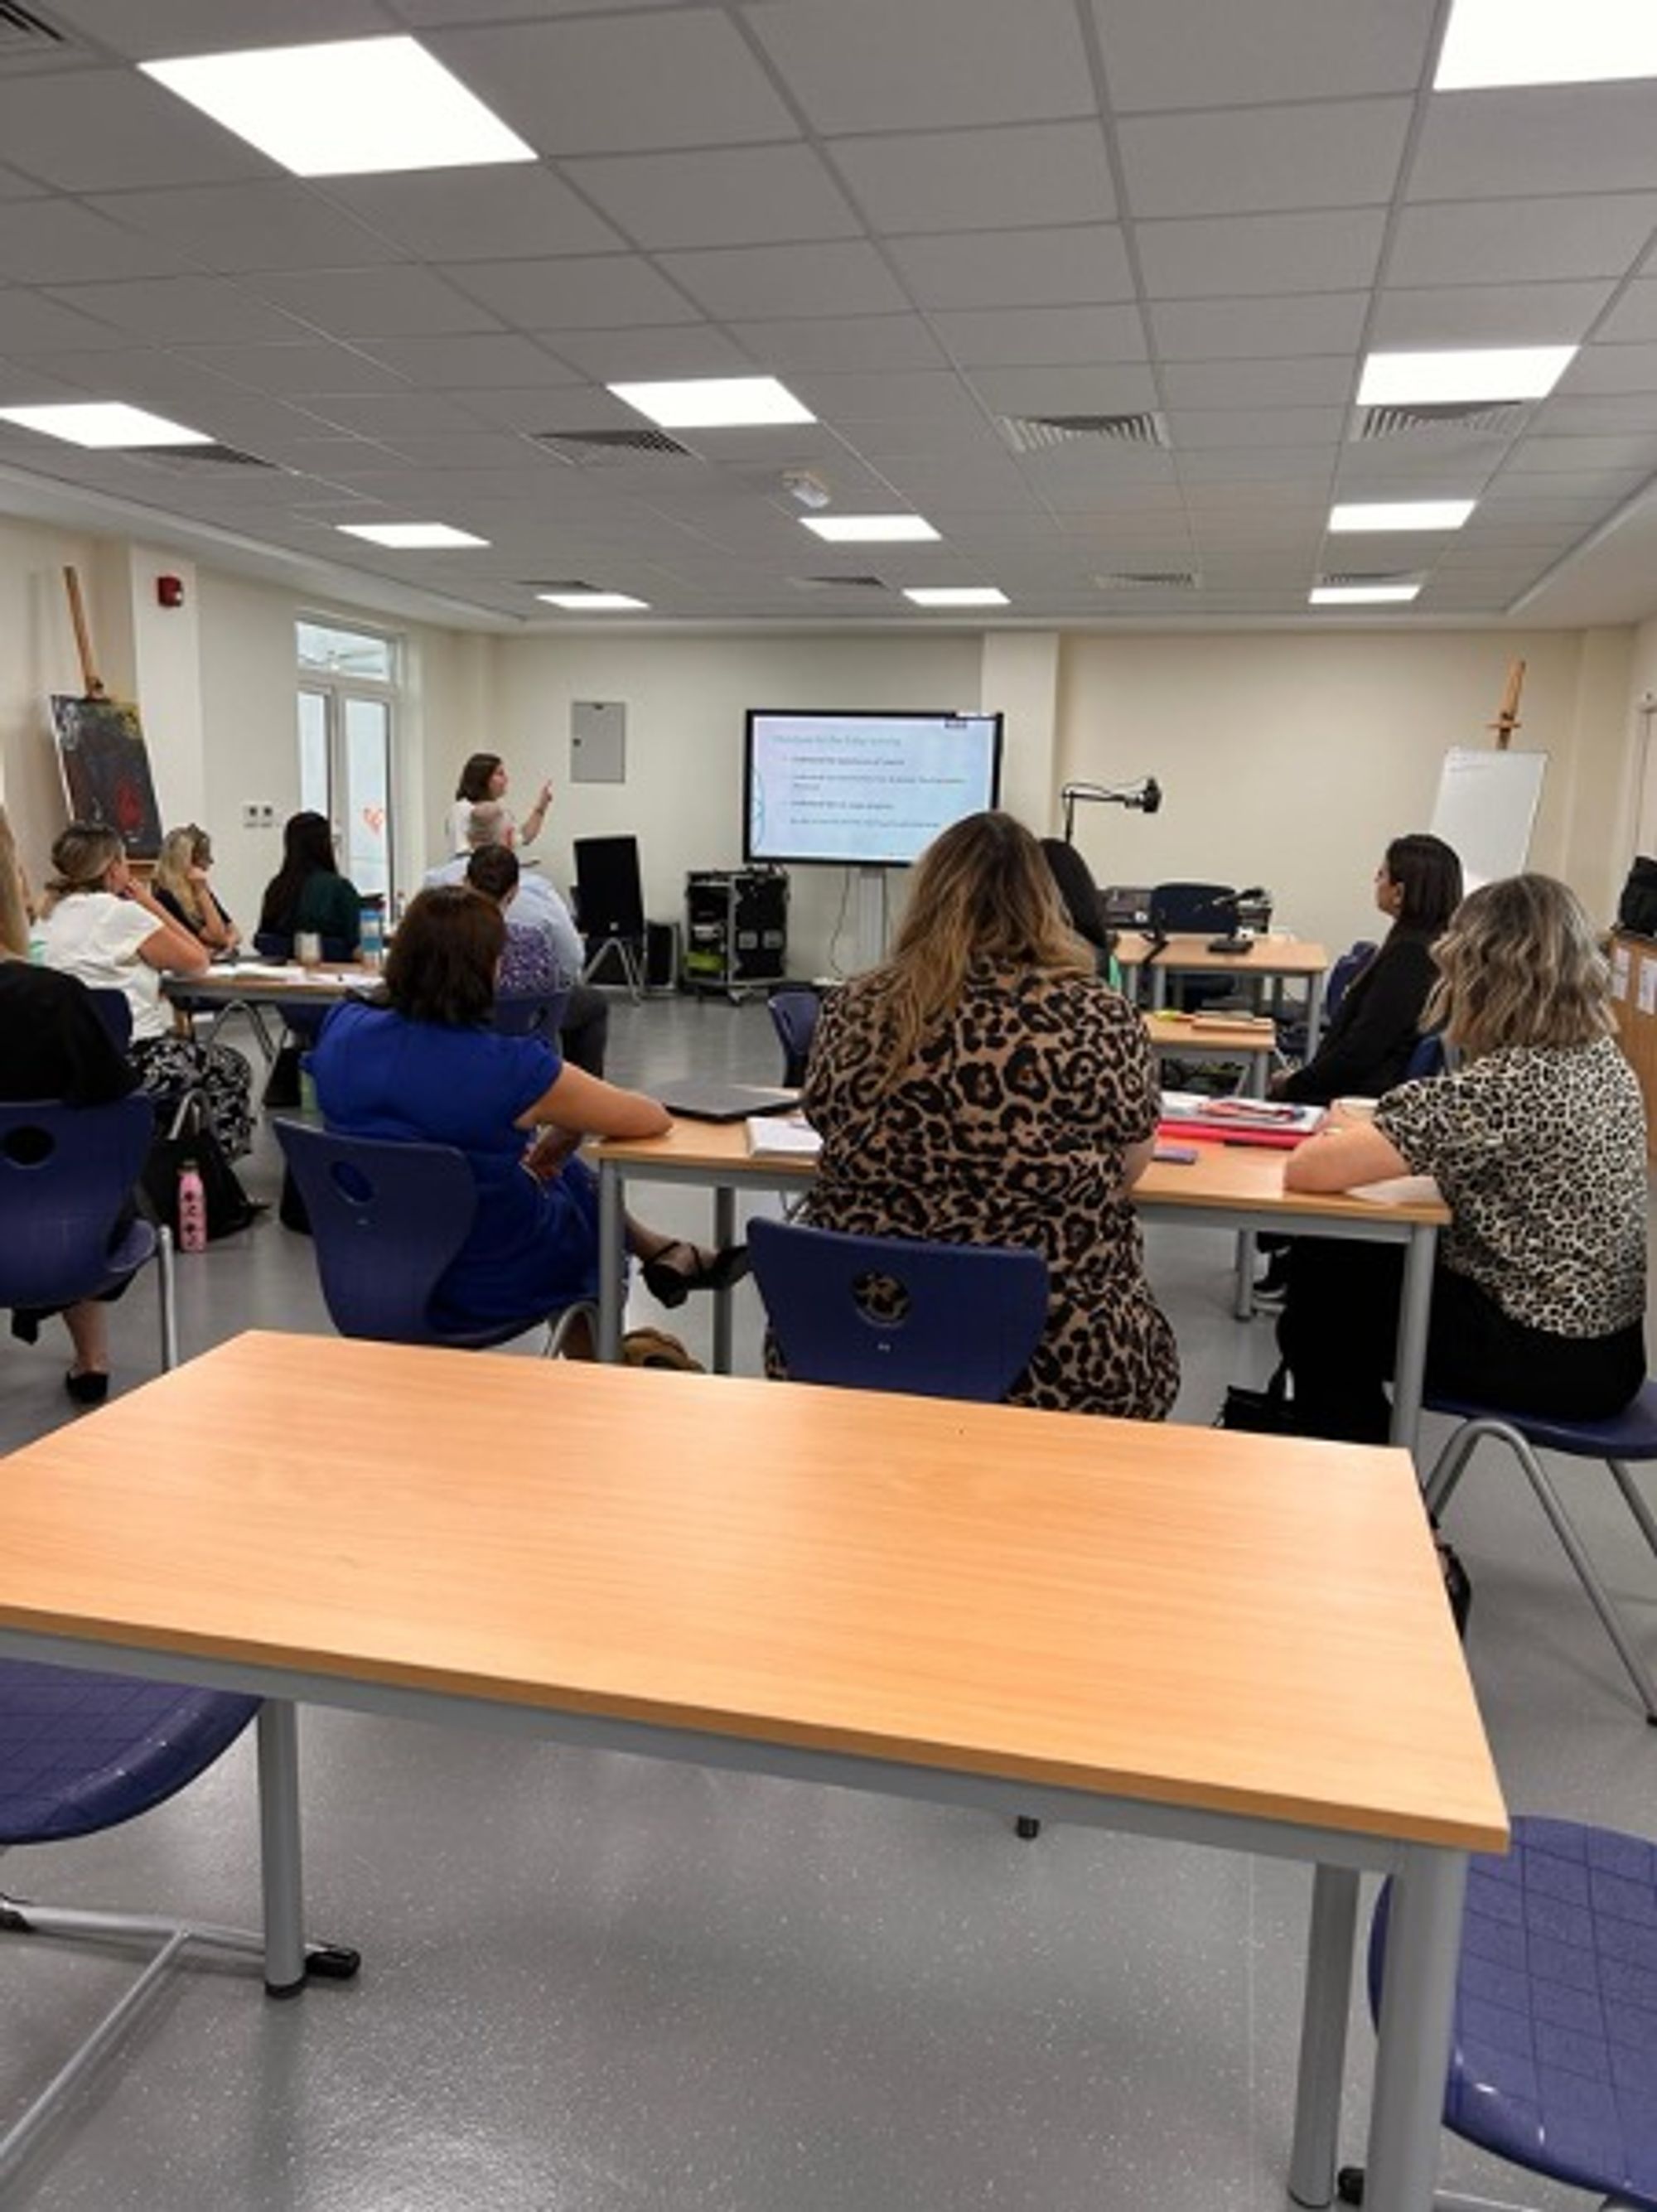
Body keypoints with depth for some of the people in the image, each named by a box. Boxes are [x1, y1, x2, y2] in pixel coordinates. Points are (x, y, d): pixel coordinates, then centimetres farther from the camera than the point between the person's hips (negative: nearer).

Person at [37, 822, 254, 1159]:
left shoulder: (51, 914, 12)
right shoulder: (121, 913, -14)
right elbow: (197, 962, -5)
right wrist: (151, 905, -1)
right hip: (127, 1060, -9)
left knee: (188, 1049, 31)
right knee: (232, 1070, 12)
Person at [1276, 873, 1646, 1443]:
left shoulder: (1502, 1085, -28)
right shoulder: (1605, 1059, -1)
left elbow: (1307, 1170, -29)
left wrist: (1344, 1133, -7)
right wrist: (1367, 1130, 0)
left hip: (1548, 1360, -8)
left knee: (1320, 1318, 14)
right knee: (1338, 1261, 18)